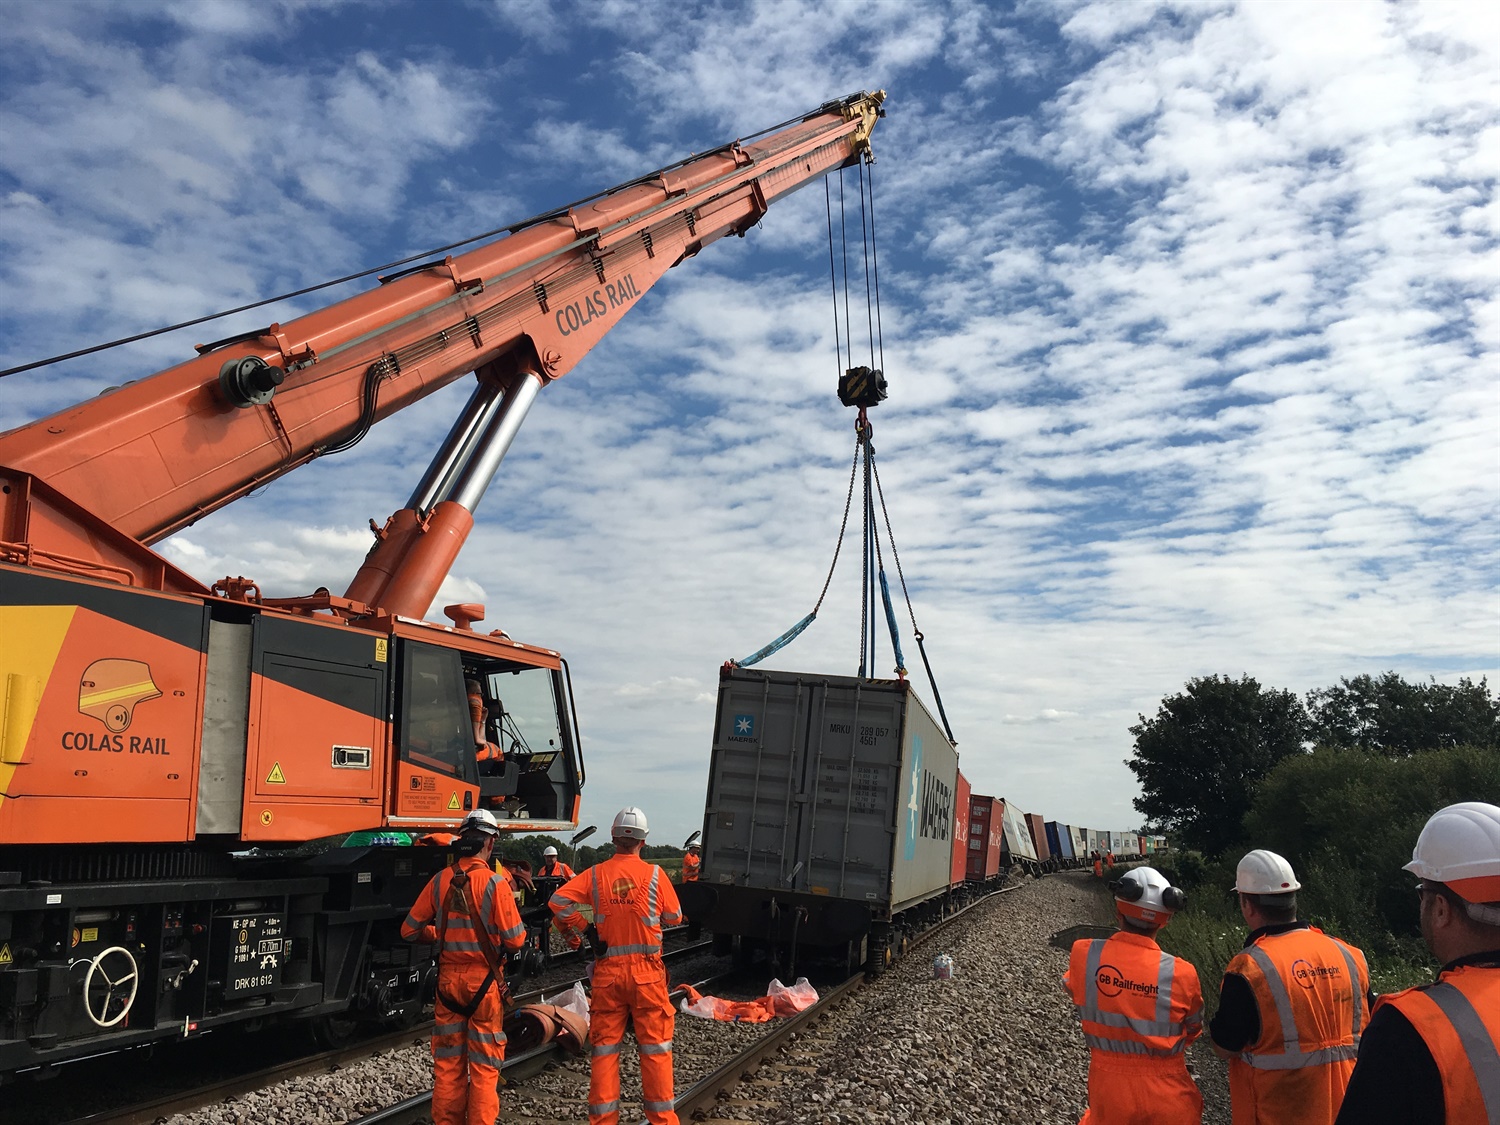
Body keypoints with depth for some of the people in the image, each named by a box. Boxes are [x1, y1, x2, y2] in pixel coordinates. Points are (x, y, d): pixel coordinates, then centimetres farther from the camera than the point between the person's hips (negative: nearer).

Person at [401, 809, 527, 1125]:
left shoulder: (440, 881, -2)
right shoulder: (494, 883, -14)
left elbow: (410, 929, 6)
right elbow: (515, 940, -14)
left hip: (448, 978, 4)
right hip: (484, 981, -4)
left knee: (447, 1063, 15)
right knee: (484, 1065, 7)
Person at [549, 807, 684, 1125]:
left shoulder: (596, 874, -2)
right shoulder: (655, 874, -6)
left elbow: (558, 900, -10)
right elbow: (674, 917, 4)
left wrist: (586, 928, -3)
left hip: (607, 972, 2)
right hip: (646, 971, -1)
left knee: (605, 1047, 11)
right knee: (655, 1047, 8)